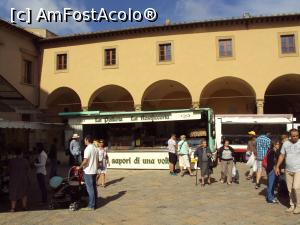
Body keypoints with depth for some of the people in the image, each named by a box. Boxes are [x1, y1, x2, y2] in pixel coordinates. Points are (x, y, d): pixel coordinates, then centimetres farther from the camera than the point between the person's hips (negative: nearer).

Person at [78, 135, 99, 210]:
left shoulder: (88, 149, -16)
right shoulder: (95, 149, 10)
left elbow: (85, 161, -22)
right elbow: (97, 160, 14)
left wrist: (80, 167, -8)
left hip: (88, 172, -8)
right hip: (94, 171, 8)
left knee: (90, 189, -3)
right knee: (94, 188, 13)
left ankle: (91, 206, 1)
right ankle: (94, 204, 20)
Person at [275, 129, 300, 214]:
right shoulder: (285, 144, 4)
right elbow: (282, 156, 10)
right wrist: (277, 167, 6)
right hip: (288, 170, 4)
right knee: (290, 189, 9)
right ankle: (292, 205, 24)